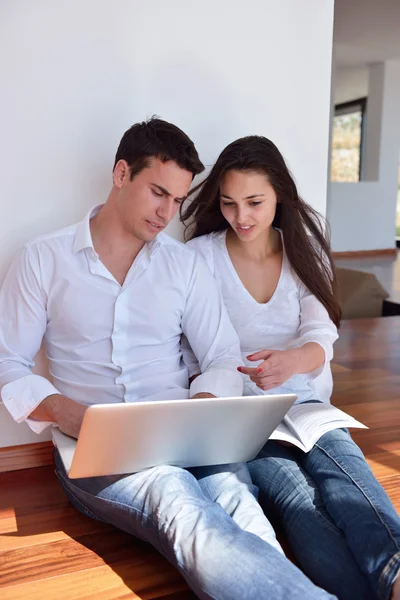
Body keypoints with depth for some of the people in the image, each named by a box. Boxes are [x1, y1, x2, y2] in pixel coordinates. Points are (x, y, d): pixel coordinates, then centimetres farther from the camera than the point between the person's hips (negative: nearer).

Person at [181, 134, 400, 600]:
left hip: (304, 401, 2)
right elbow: (187, 351, 0)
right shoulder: (201, 256, 3)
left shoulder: (303, 251, 10)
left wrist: (294, 360, -28)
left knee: (340, 463, -34)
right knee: (296, 499, -33)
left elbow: (321, 334, -3)